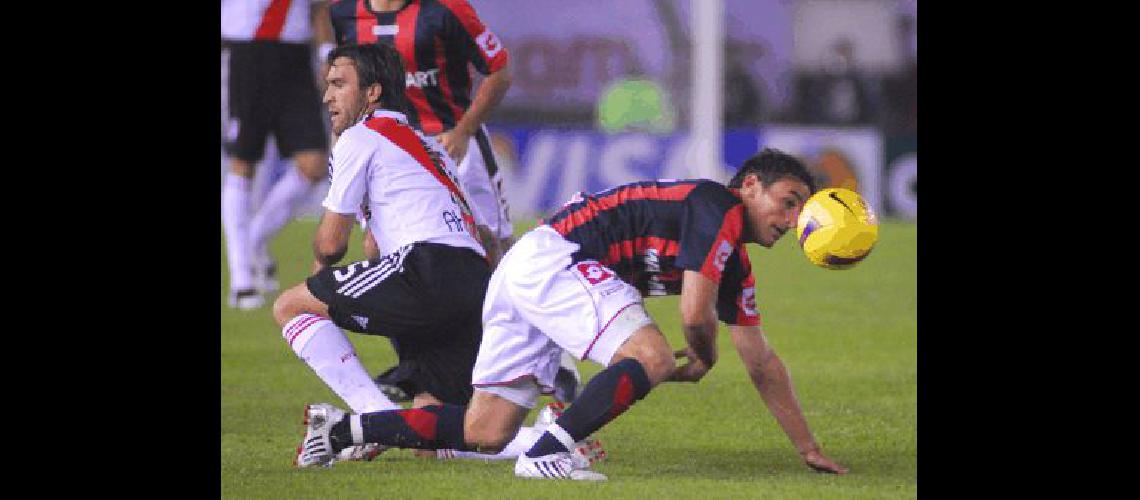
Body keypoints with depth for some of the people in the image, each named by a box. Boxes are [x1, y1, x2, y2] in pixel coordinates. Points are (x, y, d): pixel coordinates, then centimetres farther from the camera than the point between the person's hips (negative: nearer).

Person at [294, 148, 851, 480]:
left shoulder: (735, 262, 20)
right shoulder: (718, 210, -9)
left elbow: (760, 359, 25)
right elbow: (695, 314, -17)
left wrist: (808, 448, 25)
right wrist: (702, 360, 6)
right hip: (553, 258, -9)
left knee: (483, 435, 6)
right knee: (652, 357, -24)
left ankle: (341, 427, 13)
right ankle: (547, 454, -25)